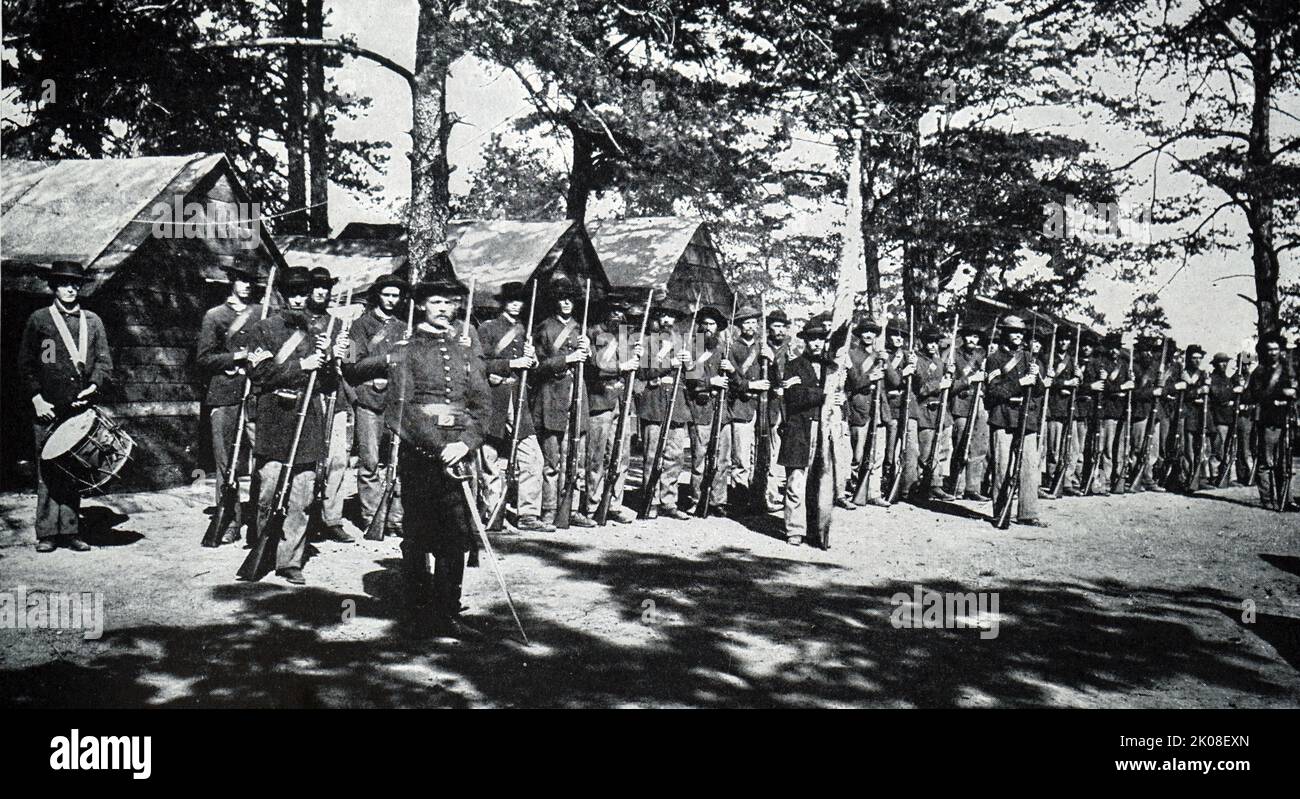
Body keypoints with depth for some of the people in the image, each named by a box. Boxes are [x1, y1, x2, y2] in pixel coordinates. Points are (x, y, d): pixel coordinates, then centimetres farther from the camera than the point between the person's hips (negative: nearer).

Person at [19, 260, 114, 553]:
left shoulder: (92, 321, 13)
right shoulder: (38, 320, 6)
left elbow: (104, 361, 10)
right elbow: (26, 364, 4)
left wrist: (94, 386, -8)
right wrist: (36, 398, -6)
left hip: (81, 408, 2)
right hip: (49, 409, -2)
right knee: (48, 472, -3)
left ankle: (70, 532, 10)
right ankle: (46, 534, 1)